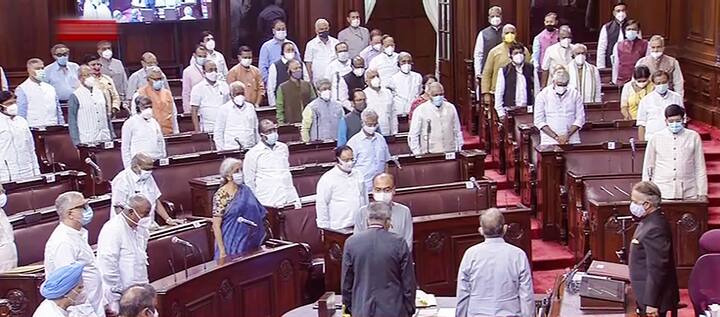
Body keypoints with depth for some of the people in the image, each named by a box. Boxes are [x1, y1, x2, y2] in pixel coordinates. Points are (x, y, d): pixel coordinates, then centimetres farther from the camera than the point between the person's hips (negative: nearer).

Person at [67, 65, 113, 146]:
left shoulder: (100, 93, 15)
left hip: (105, 139, 5)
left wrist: (111, 136, 15)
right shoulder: (75, 96, -1)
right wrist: (76, 141, -8)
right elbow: (72, 121, -1)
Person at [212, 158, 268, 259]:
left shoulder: (245, 190, 5)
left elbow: (259, 214, 13)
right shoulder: (221, 196, -11)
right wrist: (222, 251, -15)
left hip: (250, 243, 5)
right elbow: (216, 226, -11)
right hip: (232, 245, -5)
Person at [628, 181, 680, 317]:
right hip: (647, 295, 10)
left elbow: (657, 269, -26)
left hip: (654, 297, -10)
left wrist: (651, 303, -23)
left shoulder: (654, 229, -26)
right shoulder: (651, 220, 7)